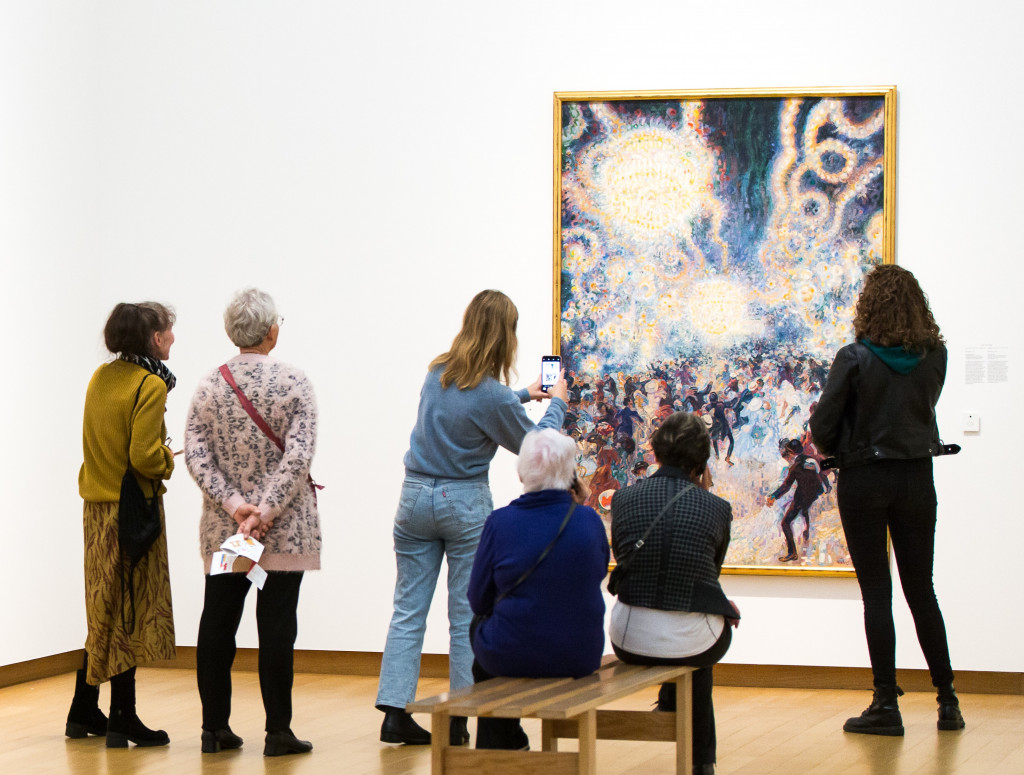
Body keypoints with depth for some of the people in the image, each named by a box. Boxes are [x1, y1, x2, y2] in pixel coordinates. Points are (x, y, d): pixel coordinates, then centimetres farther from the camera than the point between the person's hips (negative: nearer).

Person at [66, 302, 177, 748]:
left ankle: (83, 714, 22)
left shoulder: (102, 377, 9)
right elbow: (144, 457, -22)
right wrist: (168, 459, -3)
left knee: (105, 612, 16)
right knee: (129, 614, -1)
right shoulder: (150, 385, -15)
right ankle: (122, 720, 2)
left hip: (97, 505, 8)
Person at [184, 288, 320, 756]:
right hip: (285, 530, -3)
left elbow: (194, 453, -4)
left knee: (217, 621, 10)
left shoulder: (210, 385, 2)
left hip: (223, 527, 3)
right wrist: (266, 510, -15)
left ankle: (215, 728, 13)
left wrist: (233, 504, -9)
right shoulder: (294, 383, -7)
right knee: (276, 624, 0)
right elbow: (299, 456, -15)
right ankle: (278, 732, 2)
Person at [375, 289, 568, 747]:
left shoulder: (437, 373, 2)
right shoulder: (492, 395, -17)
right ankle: (458, 721, 7)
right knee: (467, 615, 5)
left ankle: (394, 711, 2)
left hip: (415, 498, 5)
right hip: (465, 503, -5)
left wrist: (523, 395, 33)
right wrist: (557, 404, 16)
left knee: (408, 610, 7)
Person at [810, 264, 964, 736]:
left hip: (864, 480, -3)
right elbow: (925, 403, 9)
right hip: (916, 479, 3)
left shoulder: (855, 358, -14)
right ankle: (947, 702, 15)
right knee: (921, 590, 13)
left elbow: (823, 425, -10)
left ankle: (886, 704, 1)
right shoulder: (934, 356, -3)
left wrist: (834, 449, 9)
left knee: (876, 592, 2)